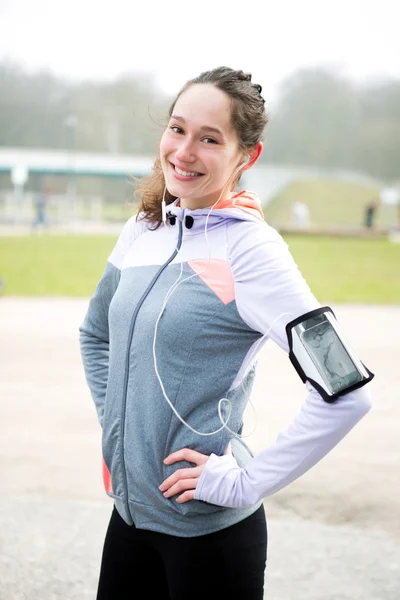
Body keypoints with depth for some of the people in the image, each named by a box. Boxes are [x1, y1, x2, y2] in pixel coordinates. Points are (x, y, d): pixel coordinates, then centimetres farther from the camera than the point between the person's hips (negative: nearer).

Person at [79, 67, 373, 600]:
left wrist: (246, 481, -19)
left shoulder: (250, 248, -16)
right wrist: (112, 418, 11)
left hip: (210, 532, -6)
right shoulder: (143, 231, 3)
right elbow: (96, 332, 22)